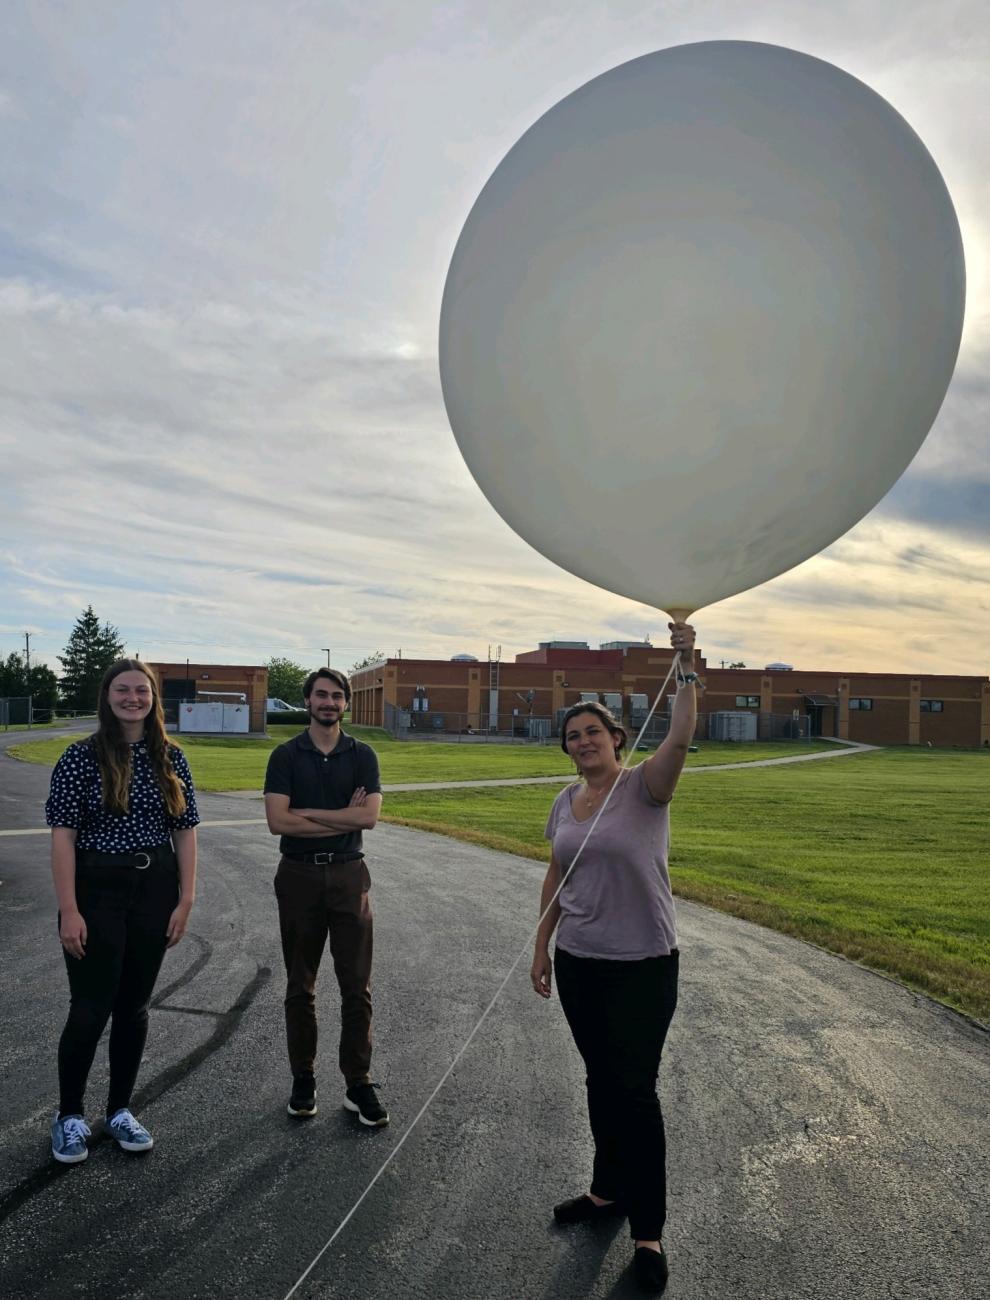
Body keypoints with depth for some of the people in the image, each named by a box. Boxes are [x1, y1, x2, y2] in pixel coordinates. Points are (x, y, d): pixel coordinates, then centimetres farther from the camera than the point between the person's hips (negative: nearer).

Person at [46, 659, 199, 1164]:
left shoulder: (170, 759, 2)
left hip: (155, 890, 3)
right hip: (97, 890, -3)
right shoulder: (82, 757, -8)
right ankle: (69, 1116, 25)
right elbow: (63, 834, -10)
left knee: (134, 1006, 13)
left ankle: (120, 1110, 30)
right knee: (90, 1009, 3)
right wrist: (69, 911, -14)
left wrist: (185, 900, -1)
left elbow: (184, 831, 4)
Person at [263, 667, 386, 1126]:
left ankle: (358, 1084, 14)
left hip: (348, 875, 1)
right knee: (301, 986, 10)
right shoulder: (286, 755, -1)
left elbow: (369, 815, -11)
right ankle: (303, 1079, 24)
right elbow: (278, 821, -12)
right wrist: (342, 818, -11)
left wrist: (307, 813, -12)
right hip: (299, 876, 0)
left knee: (356, 986, 3)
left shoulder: (362, 755, 2)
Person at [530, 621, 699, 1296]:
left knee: (636, 1090, 1)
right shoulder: (565, 802, 5)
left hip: (643, 965, -5)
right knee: (601, 1080, 19)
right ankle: (607, 1191, 38)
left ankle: (648, 1233, 17)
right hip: (579, 961, 6)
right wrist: (542, 946, 13)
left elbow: (681, 737, -31)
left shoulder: (644, 786, -12)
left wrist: (686, 668, -38)